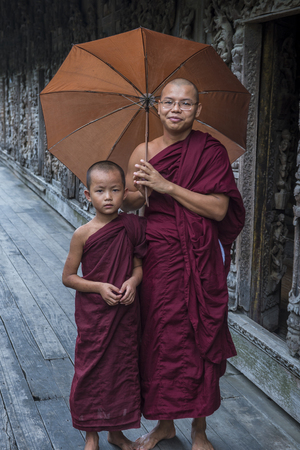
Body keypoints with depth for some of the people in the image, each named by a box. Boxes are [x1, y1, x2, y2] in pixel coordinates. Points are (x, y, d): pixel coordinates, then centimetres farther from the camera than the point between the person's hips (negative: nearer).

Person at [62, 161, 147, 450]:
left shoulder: (132, 226, -4)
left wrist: (133, 281, -15)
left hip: (126, 314, 3)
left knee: (123, 368, 14)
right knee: (92, 371, 7)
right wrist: (99, 287, -18)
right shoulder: (83, 234, -11)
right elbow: (68, 277, -6)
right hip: (93, 315, -3)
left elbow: (139, 264, 6)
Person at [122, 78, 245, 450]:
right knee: (159, 338, 8)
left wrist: (167, 186, -18)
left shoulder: (211, 151, -5)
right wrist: (142, 190, -16)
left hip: (198, 261, -2)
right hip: (156, 257, 3)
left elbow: (219, 209, -13)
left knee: (198, 340, 4)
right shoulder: (143, 152, 4)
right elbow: (128, 202, 8)